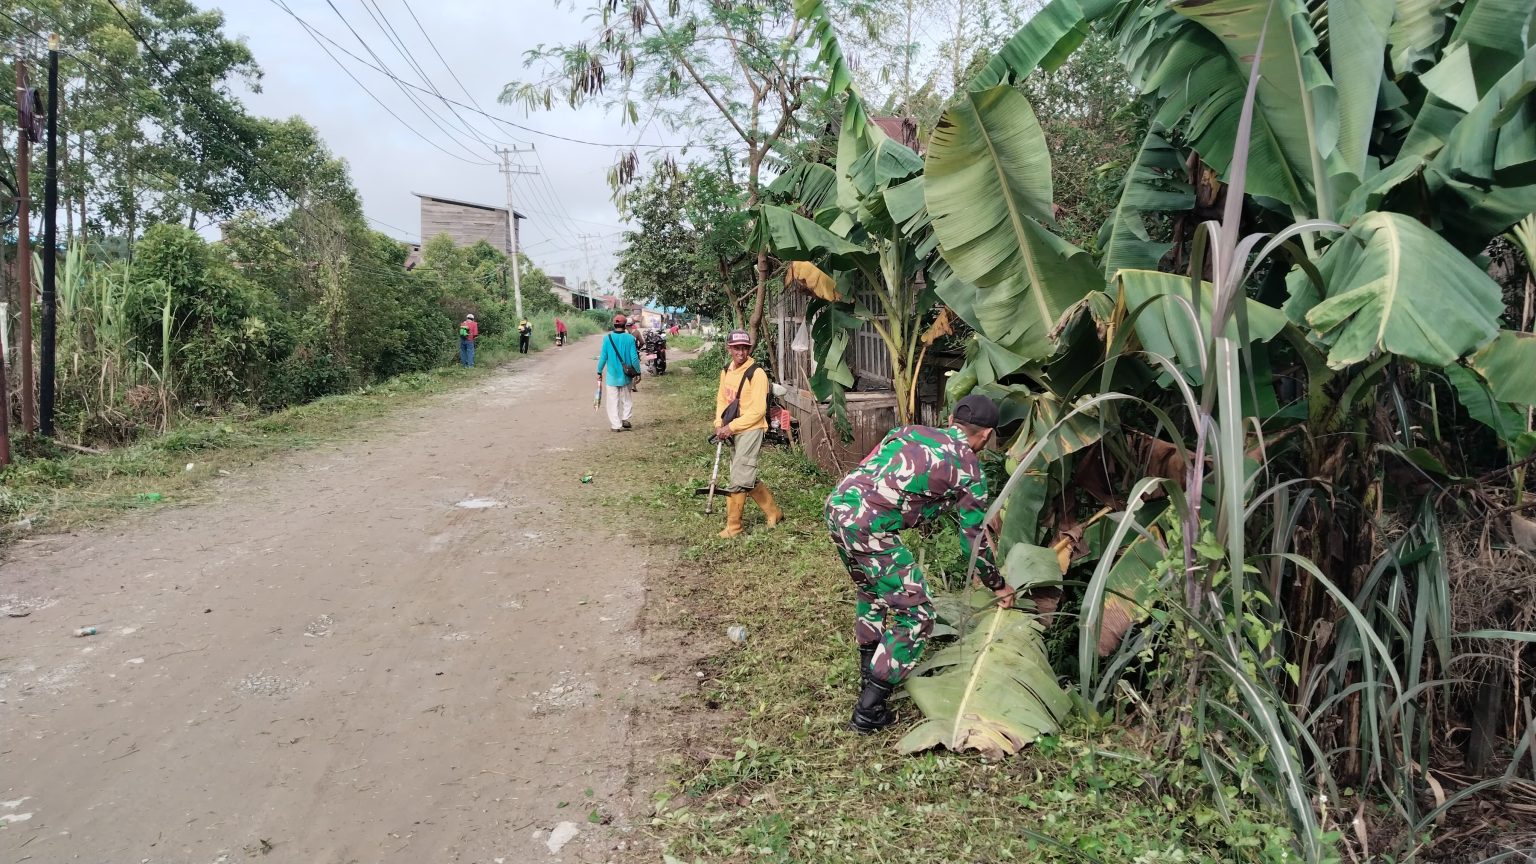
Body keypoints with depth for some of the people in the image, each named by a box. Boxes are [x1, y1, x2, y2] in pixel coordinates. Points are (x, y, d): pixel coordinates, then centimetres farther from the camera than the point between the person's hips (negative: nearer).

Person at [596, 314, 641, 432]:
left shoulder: (607, 338, -7)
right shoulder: (630, 338, -8)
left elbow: (603, 357, -5)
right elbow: (634, 358, -8)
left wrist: (599, 372, 6)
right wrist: (638, 372, 3)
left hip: (612, 375, 0)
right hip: (626, 375, 0)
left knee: (613, 401, 8)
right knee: (627, 399, 18)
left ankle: (616, 425, 7)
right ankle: (625, 419, 8)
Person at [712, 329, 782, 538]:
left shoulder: (756, 373, -14)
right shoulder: (726, 371, 8)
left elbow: (757, 411, -18)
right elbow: (721, 399, 16)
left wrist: (731, 427, -18)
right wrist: (719, 424, -1)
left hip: (750, 430, -8)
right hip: (732, 432, 8)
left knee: (739, 479, -9)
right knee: (747, 478, 15)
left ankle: (733, 526, 2)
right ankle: (773, 512, 30)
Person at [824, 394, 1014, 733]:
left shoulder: (911, 431, 22)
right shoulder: (970, 472, 9)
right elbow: (973, 540, 16)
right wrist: (999, 586, 32)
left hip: (837, 504, 7)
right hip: (869, 527, -7)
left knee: (870, 589, 32)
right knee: (916, 616, 7)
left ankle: (869, 669, 46)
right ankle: (868, 709, 8)